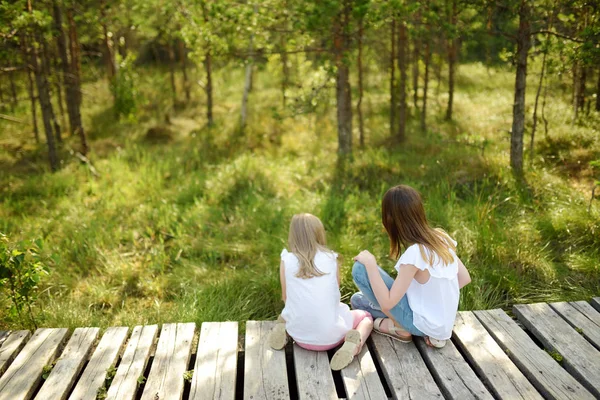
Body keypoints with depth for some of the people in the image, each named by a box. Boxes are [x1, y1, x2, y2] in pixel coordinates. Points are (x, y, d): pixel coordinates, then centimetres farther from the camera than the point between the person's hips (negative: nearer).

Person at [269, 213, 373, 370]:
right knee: (365, 316, 26)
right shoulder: (331, 258, -2)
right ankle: (352, 342, -4)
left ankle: (283, 328, 3)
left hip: (300, 336, 2)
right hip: (331, 336, -2)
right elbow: (335, 293, 7)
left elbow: (285, 297, 8)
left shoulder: (287, 260, -3)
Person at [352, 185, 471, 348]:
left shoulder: (415, 253, -28)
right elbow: (464, 278, 3)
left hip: (424, 325, -7)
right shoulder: (442, 237, -7)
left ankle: (400, 328, -1)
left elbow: (387, 303, -25)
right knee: (358, 300, 21)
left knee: (360, 269, -10)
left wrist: (370, 264, -19)